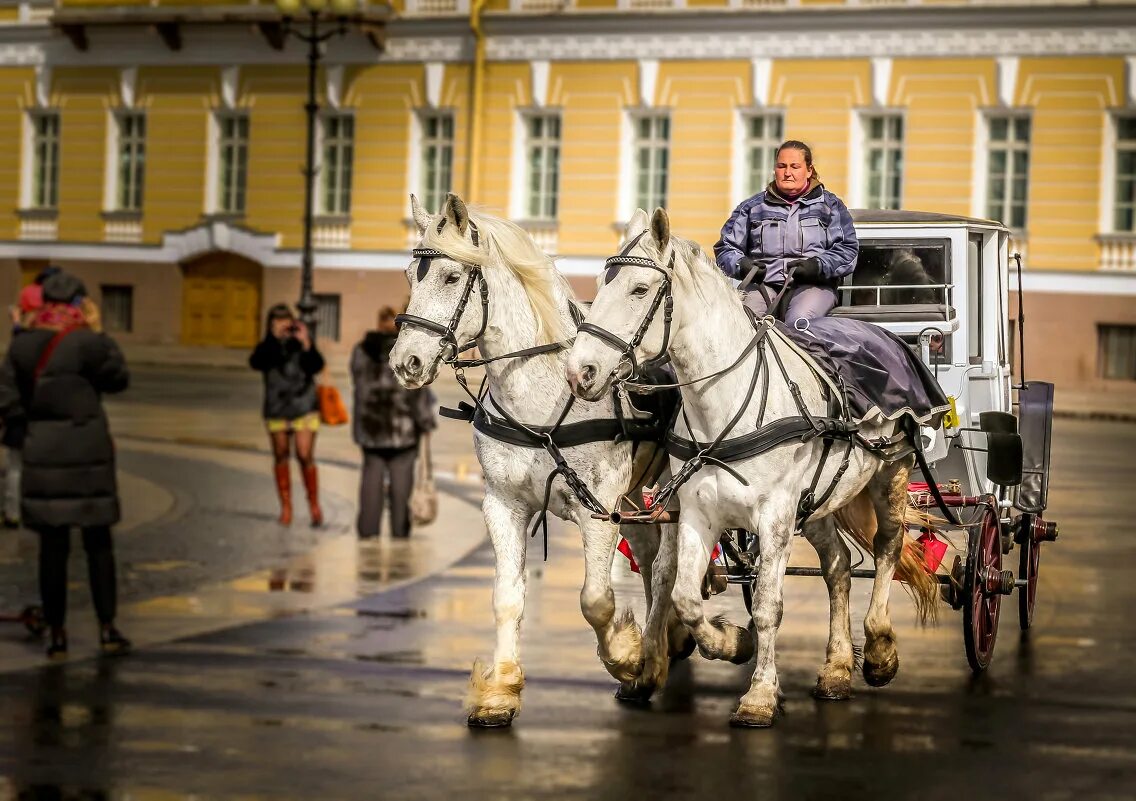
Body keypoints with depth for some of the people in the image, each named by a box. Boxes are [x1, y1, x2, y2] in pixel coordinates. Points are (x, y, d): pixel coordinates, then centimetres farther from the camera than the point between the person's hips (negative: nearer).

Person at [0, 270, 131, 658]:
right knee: (98, 543, 9)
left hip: (41, 452, 3)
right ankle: (107, 629, 9)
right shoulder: (88, 341, -11)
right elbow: (118, 379, 3)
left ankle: (57, 634, 8)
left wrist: (35, 423, 11)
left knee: (52, 546, 7)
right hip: (88, 451, -3)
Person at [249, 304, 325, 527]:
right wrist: (274, 339, -23)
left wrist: (306, 344, -26)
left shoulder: (301, 343, -3)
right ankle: (286, 507, 16)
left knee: (305, 456, -9)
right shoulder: (267, 346, 1)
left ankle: (314, 506, 2)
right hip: (276, 410, 2)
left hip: (304, 408, -2)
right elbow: (256, 363, -17)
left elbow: (316, 367, -13)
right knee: (281, 457, 8)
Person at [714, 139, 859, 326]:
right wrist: (740, 264, -6)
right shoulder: (752, 207, 21)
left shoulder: (830, 205, 17)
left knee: (799, 322, -36)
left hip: (812, 285, -2)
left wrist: (819, 265, -13)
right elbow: (726, 246, 18)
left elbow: (848, 250, 7)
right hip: (762, 283, 2)